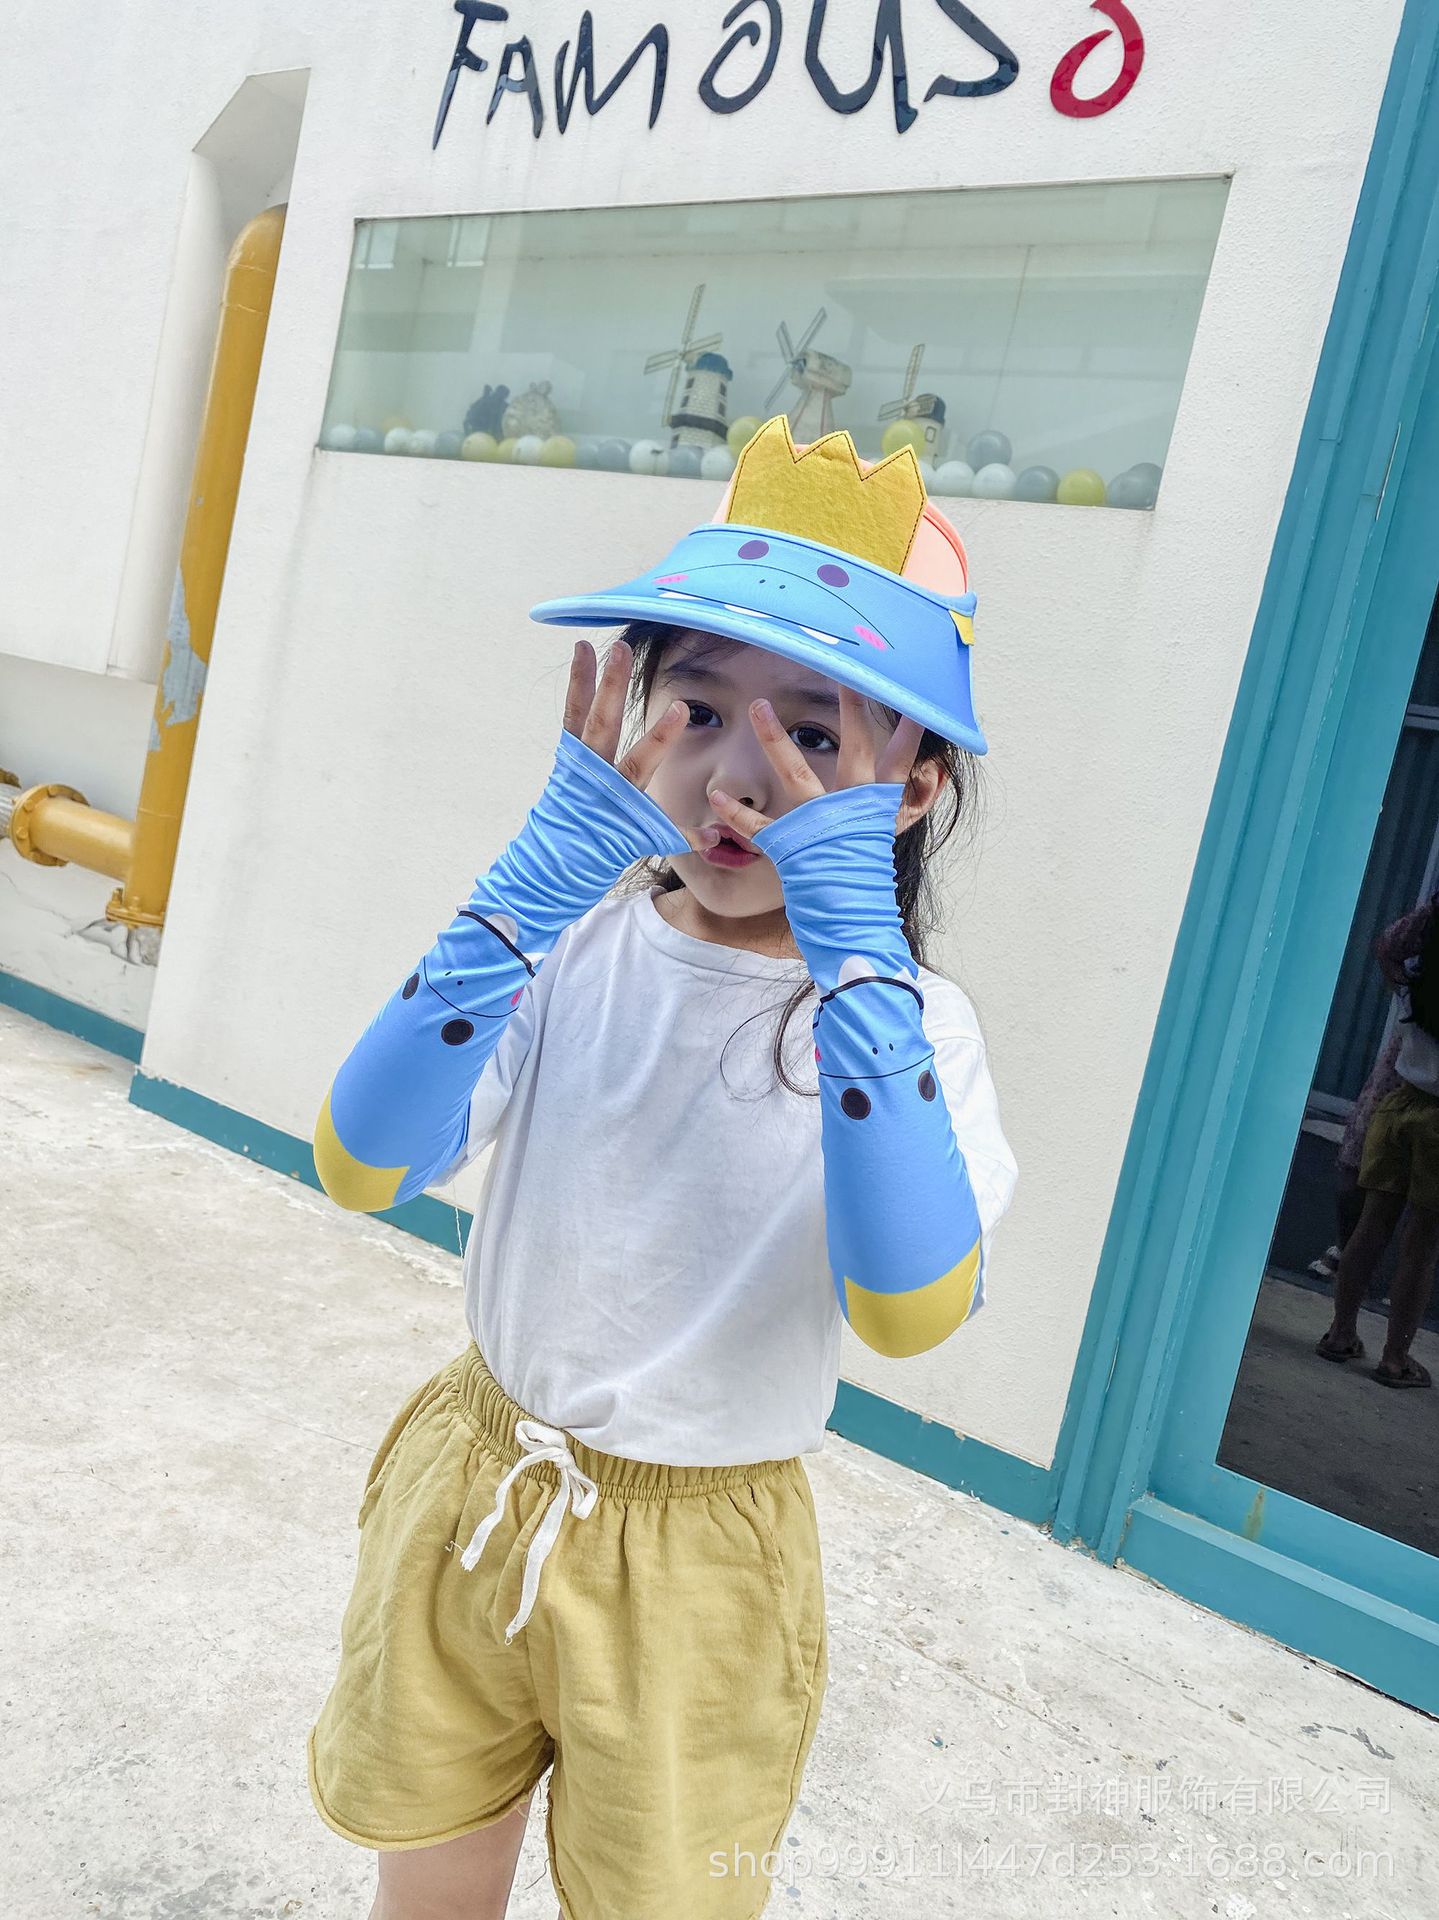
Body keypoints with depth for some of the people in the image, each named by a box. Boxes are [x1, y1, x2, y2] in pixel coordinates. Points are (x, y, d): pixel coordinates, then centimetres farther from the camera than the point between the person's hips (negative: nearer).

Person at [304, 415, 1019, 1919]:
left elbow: (910, 1311, -33)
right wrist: (540, 869, -29)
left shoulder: (908, 1016, -16)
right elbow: (361, 1169, -23)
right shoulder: (580, 942, -11)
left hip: (694, 1564, -2)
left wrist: (851, 937, -34)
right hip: (472, 1490, 2)